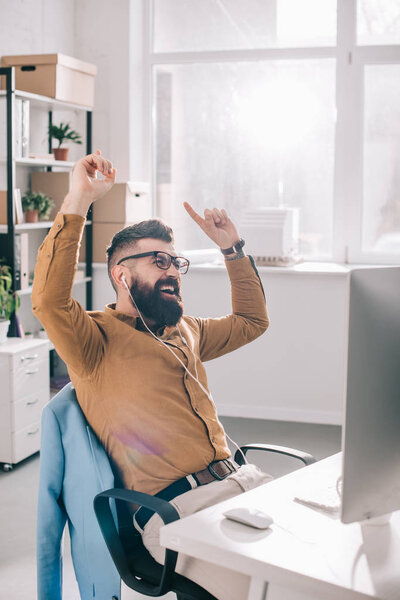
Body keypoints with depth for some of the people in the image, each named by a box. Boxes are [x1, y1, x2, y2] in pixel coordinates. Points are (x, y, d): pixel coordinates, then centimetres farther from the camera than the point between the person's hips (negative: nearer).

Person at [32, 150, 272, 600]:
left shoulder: (184, 331, 24)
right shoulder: (96, 337, 0)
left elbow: (251, 322, 37)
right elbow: (49, 301, -21)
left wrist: (232, 248, 29)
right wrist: (77, 201, -22)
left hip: (239, 480, 8)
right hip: (174, 507, -7)